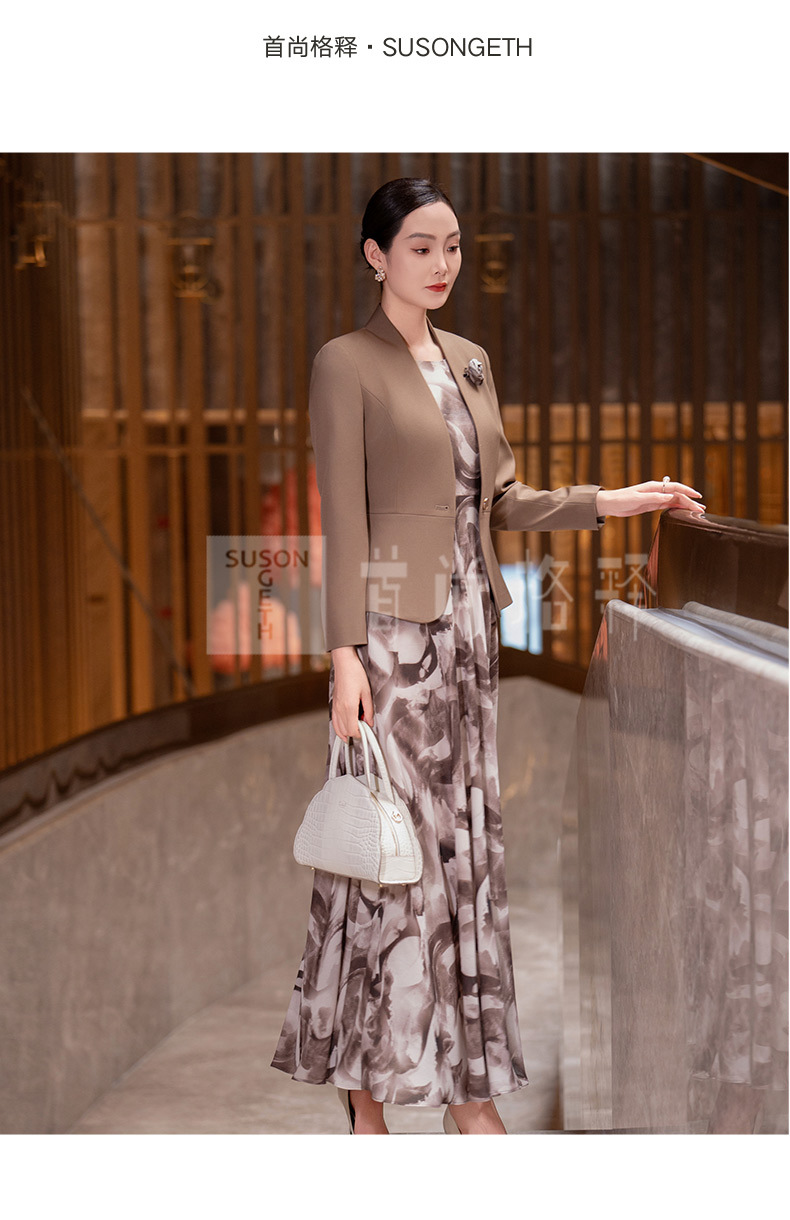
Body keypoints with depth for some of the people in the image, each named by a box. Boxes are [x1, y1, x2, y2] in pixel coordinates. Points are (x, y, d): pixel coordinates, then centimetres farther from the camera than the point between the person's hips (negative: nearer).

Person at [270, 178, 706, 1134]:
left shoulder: (468, 363, 15)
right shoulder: (346, 366, -6)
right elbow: (342, 518, -11)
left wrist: (609, 503, 8)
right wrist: (345, 652, -16)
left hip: (468, 624, 7)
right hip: (392, 625, -7)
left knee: (466, 841, 7)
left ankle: (469, 1090, 14)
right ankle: (364, 1086, 11)